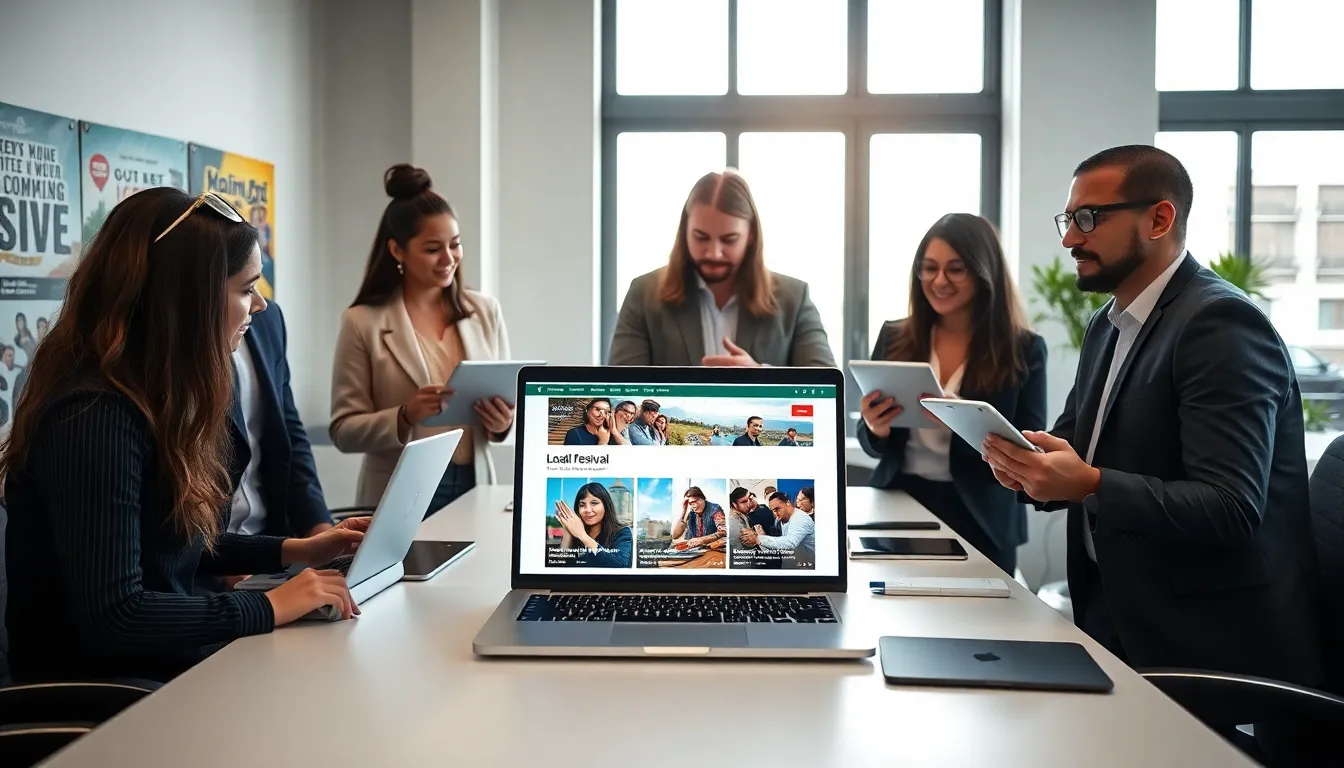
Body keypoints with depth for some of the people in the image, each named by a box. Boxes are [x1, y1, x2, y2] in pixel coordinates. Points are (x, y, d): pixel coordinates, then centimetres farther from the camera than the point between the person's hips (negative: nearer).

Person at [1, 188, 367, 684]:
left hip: (166, 661, 9)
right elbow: (111, 616, -28)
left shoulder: (157, 395, 7)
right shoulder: (94, 415, -24)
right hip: (100, 691, -9)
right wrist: (269, 606, -22)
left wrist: (295, 551, 10)